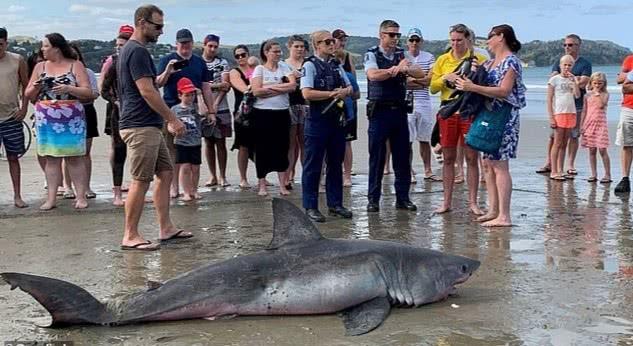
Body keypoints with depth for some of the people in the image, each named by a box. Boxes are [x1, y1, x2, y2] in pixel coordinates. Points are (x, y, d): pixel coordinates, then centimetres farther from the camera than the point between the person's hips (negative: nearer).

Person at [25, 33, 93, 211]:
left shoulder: (75, 65, 2)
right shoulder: (40, 66, 12)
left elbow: (88, 92, -4)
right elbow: (29, 95, 14)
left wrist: (69, 89, -18)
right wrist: (36, 88, -7)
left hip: (71, 118, -3)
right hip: (46, 120, 3)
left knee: (75, 157, -1)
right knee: (51, 158, 3)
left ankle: (81, 196, 3)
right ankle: (51, 198, 6)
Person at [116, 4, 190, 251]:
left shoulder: (130, 50, 18)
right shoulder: (138, 51, -14)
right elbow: (147, 92, -20)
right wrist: (173, 119, -14)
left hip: (149, 126, 11)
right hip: (141, 127, -11)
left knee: (165, 173, 12)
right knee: (141, 181, -6)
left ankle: (166, 228, 17)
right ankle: (130, 237, 0)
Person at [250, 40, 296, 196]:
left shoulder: (284, 67, 8)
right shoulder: (259, 69, 0)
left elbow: (293, 85, -6)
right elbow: (256, 91, -13)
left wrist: (271, 87, -11)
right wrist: (282, 88, -8)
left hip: (282, 113, 3)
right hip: (263, 113, -3)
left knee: (282, 148, 5)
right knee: (262, 149, 2)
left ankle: (282, 185, 11)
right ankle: (262, 185, 12)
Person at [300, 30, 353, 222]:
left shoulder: (336, 65, 14)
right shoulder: (310, 65, -6)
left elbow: (350, 88, 18)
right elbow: (307, 94, -16)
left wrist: (345, 91, -5)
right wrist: (332, 94, -13)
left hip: (337, 120, 7)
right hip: (317, 121, -7)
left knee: (336, 164, 11)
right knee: (313, 166, -1)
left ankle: (335, 204, 20)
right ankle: (311, 207, 5)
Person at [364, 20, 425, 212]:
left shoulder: (402, 55, 10)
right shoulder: (372, 55, -1)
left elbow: (421, 74, -1)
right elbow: (373, 75, -21)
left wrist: (406, 69, -21)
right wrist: (395, 69, -28)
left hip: (399, 110, 4)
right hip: (379, 110, -4)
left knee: (403, 156, 5)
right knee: (377, 156, 1)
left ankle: (402, 198, 14)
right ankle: (373, 199, 9)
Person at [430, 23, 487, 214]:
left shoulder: (478, 59, 2)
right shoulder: (442, 60, 9)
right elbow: (433, 88, 7)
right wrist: (445, 78, -11)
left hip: (470, 111, -2)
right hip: (448, 111, 2)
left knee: (472, 158, 0)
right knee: (448, 158, 6)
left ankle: (473, 202, 7)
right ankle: (447, 202, 14)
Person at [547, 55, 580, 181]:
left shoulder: (572, 79, 14)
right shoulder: (554, 79, -1)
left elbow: (577, 95, 0)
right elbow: (549, 100, -5)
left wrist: (573, 81, -6)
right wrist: (551, 118, -12)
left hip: (571, 114, 5)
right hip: (559, 114, -5)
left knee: (564, 144, 7)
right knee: (557, 143, -5)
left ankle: (560, 171, 11)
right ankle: (554, 172, -3)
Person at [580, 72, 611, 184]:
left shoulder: (605, 94, 0)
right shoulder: (587, 95, 9)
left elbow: (601, 105, -19)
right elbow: (584, 111, 10)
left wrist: (597, 93, -13)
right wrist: (581, 125, 5)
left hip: (600, 124, -3)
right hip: (589, 124, 3)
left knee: (602, 150, -6)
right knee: (592, 151, 6)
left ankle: (607, 175, 1)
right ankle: (594, 174, 12)